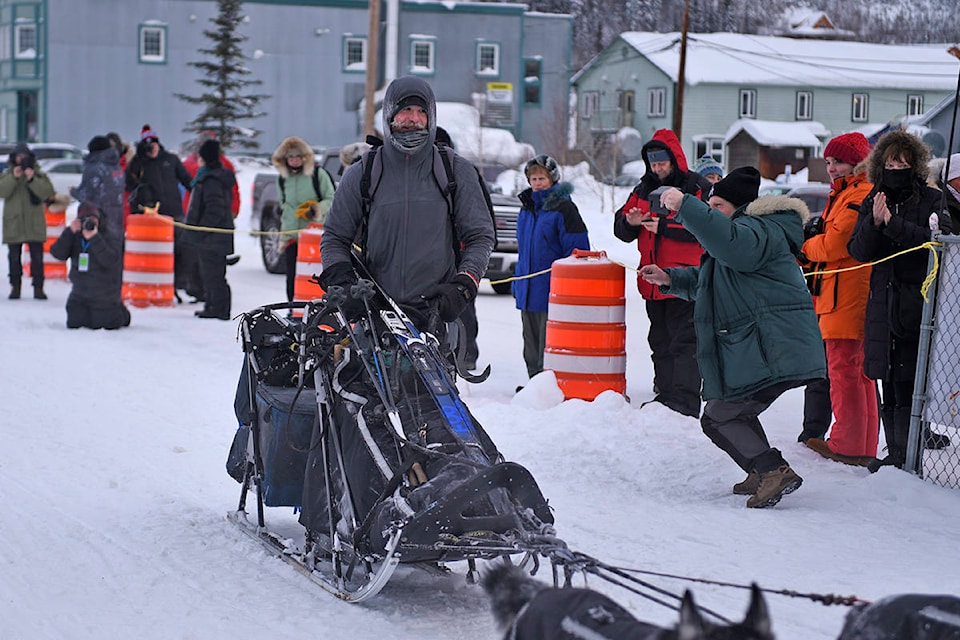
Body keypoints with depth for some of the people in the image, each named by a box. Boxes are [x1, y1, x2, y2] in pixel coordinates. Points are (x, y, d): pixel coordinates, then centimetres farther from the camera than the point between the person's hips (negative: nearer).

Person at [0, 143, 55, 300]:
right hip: (13, 221, 1)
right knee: (14, 256, 3)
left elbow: (48, 192, -9)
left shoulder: (39, 174, 5)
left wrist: (32, 180, -20)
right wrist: (13, 178, -20)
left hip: (34, 222, -1)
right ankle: (15, 286, 12)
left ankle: (38, 287, 3)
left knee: (37, 256, -2)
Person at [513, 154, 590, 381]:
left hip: (551, 291, -7)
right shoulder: (527, 208, 15)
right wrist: (517, 283, 21)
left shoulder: (563, 208, -8)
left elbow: (577, 251, -10)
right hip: (527, 290, 7)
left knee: (549, 344, -6)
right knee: (531, 342, 13)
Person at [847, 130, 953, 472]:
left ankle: (903, 453, -5)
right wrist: (874, 223, -13)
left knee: (906, 382, -9)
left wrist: (894, 224, -22)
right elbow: (859, 251, 5)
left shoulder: (931, 199, 0)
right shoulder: (873, 202, 12)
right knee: (889, 381, 6)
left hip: (919, 299, -4)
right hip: (884, 300, 5)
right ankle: (897, 449, 13)